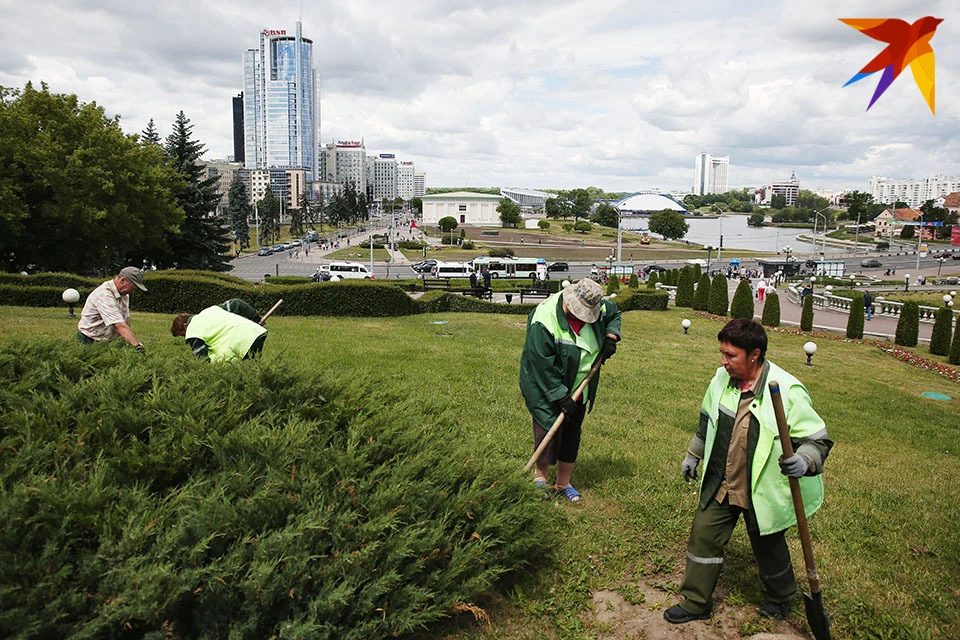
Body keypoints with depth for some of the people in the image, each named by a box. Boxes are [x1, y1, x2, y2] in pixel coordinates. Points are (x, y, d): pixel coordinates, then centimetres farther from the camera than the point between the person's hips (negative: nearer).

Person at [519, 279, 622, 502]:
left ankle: (564, 482, 29)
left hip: (579, 389, 6)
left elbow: (614, 314, 17)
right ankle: (540, 476, 19)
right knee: (550, 432, -7)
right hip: (545, 389, -6)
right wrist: (560, 396, -23)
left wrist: (610, 337, -2)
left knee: (572, 434, 13)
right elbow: (543, 366, -25)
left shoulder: (600, 307, -9)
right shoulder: (544, 321, -29)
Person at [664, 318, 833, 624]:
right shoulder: (722, 378, -6)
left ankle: (779, 598, 48)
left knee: (768, 547, 17)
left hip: (762, 492, -4)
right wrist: (693, 455, 19)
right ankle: (695, 602, 28)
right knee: (703, 536, 8)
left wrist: (804, 462, -38)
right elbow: (707, 421, 11)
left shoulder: (788, 391, -24)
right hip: (719, 484, 5)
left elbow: (818, 439, -17)